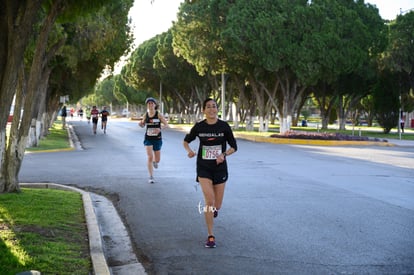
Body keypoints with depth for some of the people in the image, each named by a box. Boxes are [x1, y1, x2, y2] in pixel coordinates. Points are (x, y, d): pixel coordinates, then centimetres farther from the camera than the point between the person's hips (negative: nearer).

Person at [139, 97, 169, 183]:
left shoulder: (159, 115, -9)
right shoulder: (145, 115, -2)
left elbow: (167, 125, -13)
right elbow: (143, 125, 13)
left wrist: (159, 129, -33)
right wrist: (141, 124, -12)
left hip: (157, 139, 0)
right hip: (148, 139, 0)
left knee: (157, 160, 9)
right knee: (150, 157, -14)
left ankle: (155, 162, 49)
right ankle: (151, 177, -5)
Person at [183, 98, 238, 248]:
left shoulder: (224, 126, -5)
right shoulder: (199, 127, -3)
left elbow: (234, 146, 1)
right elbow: (186, 140, 12)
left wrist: (224, 154, -18)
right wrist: (189, 150, -10)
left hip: (220, 167, 1)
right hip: (203, 168, -1)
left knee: (216, 206, 6)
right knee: (209, 199, -16)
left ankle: (213, 210, 47)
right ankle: (210, 236, -5)